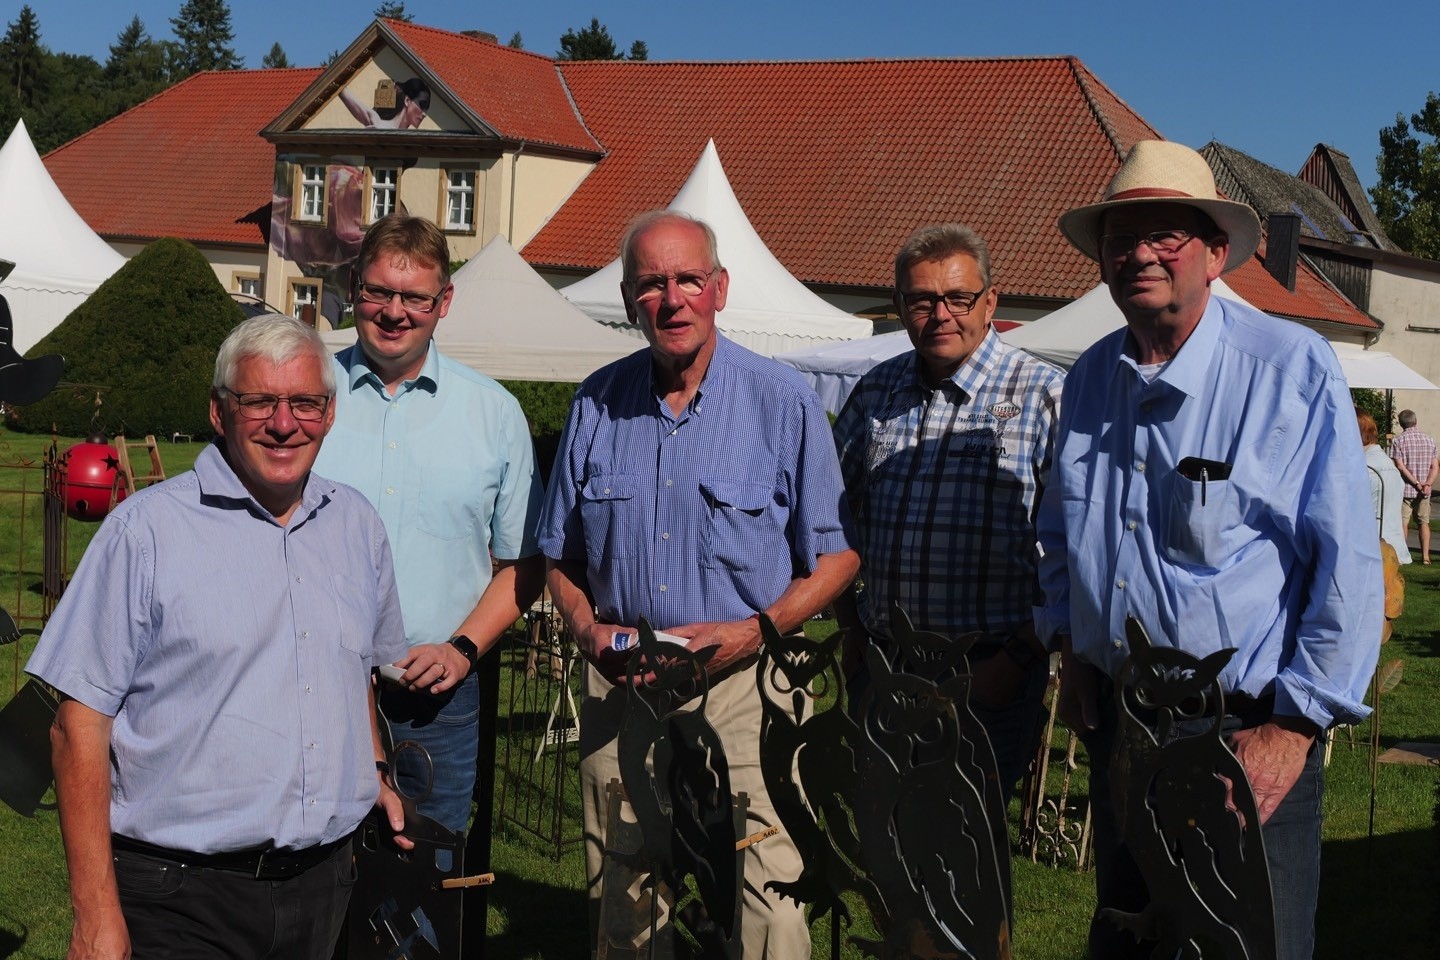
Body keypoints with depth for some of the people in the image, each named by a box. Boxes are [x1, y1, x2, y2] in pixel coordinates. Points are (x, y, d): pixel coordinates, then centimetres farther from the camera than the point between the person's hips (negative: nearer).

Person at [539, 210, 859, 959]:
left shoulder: (782, 403, -2)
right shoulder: (597, 404, 8)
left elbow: (835, 557, 1)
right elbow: (559, 554, 16)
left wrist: (753, 631, -14)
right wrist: (587, 628, -3)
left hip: (741, 688, -3)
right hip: (618, 695, 4)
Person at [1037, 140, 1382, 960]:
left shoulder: (1295, 367, -11)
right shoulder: (1091, 378, 7)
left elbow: (1348, 561, -13)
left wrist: (1295, 726, -16)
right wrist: (1070, 647, 12)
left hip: (1246, 733, -5)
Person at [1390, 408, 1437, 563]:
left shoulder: (1398, 441, -5)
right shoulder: (1429, 441, 7)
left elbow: (1400, 466, -14)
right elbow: (1435, 467, 1)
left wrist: (1416, 483, -13)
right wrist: (1427, 484, -9)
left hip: (1405, 489, -3)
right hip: (1423, 492, 3)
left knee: (1402, 522, 0)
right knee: (1423, 522, 10)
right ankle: (1425, 556, 8)